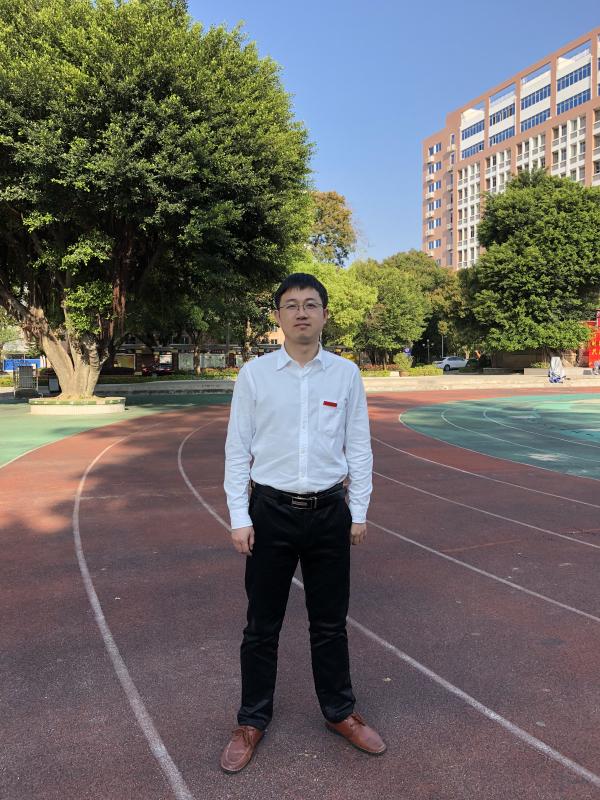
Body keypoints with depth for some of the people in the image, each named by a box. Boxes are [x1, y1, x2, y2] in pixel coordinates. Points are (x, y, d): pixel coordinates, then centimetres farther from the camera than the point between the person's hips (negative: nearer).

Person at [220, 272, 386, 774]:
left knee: (330, 622, 15)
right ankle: (253, 721, 31)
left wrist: (359, 513, 4)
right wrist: (239, 518, -4)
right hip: (271, 511, -1)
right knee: (262, 625, 11)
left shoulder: (346, 374, 0)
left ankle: (340, 712, 36)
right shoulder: (254, 374, -3)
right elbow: (237, 449, -1)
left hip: (329, 512, 1)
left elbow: (359, 447, 4)